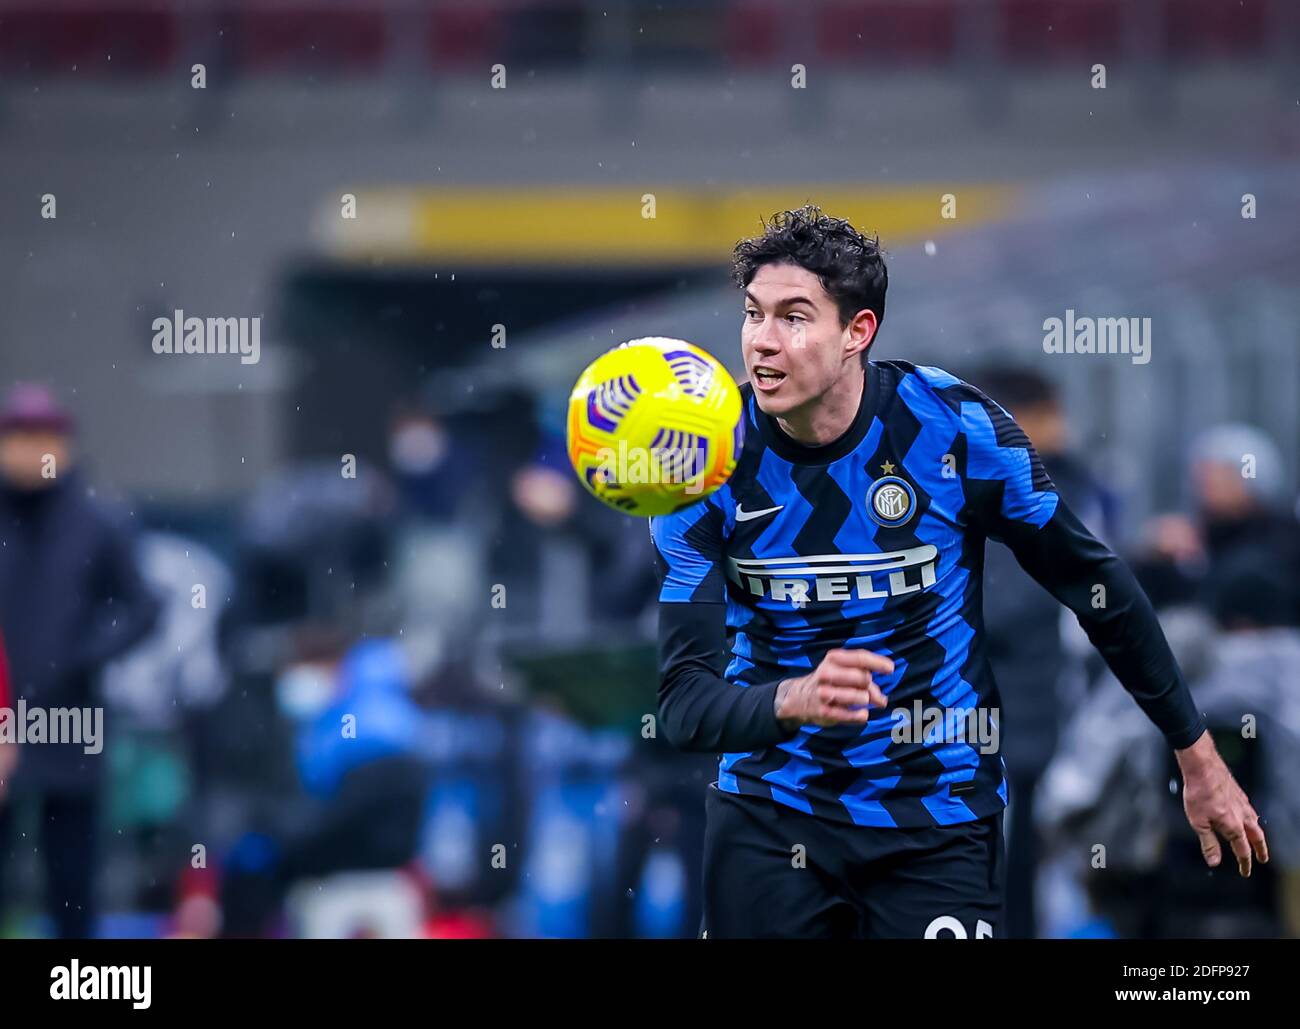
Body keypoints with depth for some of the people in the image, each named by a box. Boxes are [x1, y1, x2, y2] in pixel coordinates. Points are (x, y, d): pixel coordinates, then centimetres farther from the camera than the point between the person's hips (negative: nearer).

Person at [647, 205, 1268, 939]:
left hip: (937, 815, -1)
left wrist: (1196, 755, 4)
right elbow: (685, 700, -18)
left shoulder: (955, 428, -15)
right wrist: (792, 700, -40)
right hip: (768, 814, 1)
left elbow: (1092, 582, -1)